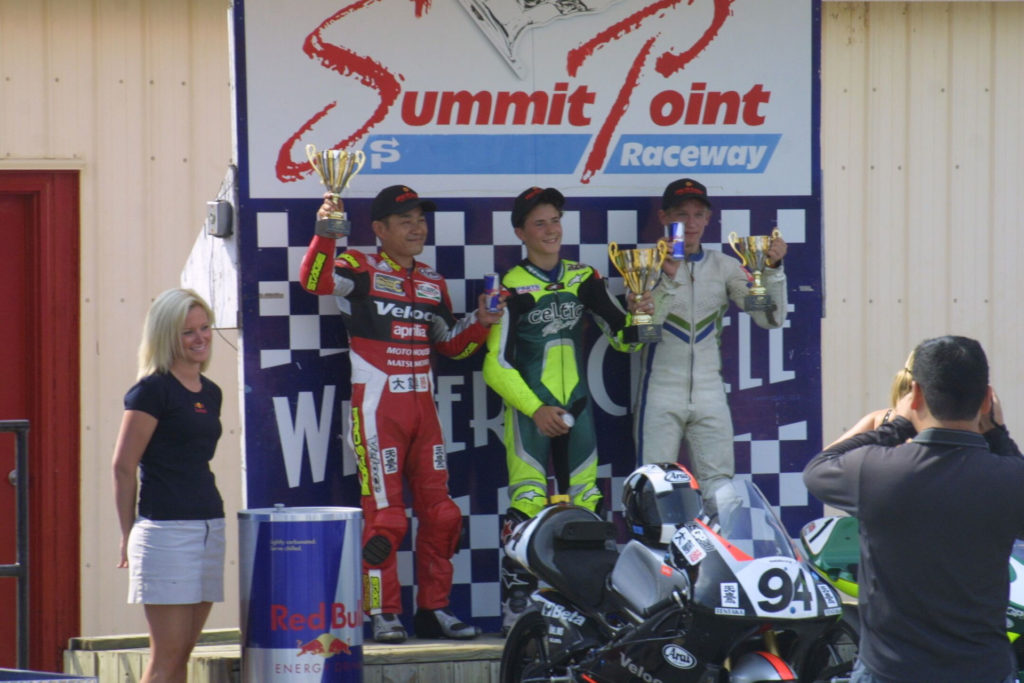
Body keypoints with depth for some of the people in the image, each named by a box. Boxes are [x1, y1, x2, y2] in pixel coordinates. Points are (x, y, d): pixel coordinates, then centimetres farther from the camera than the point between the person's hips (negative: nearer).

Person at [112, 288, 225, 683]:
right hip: (165, 529, -7)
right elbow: (123, 466, -7)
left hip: (209, 527, 7)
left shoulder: (210, 393, 15)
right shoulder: (152, 390, -7)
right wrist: (128, 534, -4)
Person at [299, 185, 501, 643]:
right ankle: (383, 615, -3)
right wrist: (324, 233, -36)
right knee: (384, 515, -8)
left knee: (440, 512, 5)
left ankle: (433, 609, 13)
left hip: (423, 407, 6)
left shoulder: (433, 283, 16)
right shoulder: (360, 269, -2)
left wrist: (480, 322, 4)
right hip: (376, 409, -6)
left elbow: (451, 344, 22)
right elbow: (314, 281, -21)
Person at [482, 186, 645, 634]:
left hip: (576, 408, 5)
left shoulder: (583, 279, 9)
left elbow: (624, 338, 12)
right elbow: (496, 365, -7)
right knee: (528, 506, -12)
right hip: (529, 410, -5)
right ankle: (515, 607, -11)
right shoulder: (512, 288, -6)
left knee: (586, 505, 5)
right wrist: (535, 410, -13)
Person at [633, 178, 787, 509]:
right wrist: (669, 277, -23)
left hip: (710, 393, 3)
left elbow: (771, 317, 2)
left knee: (720, 491, -1)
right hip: (661, 392, -3)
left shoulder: (724, 267, 8)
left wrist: (772, 269, -12)